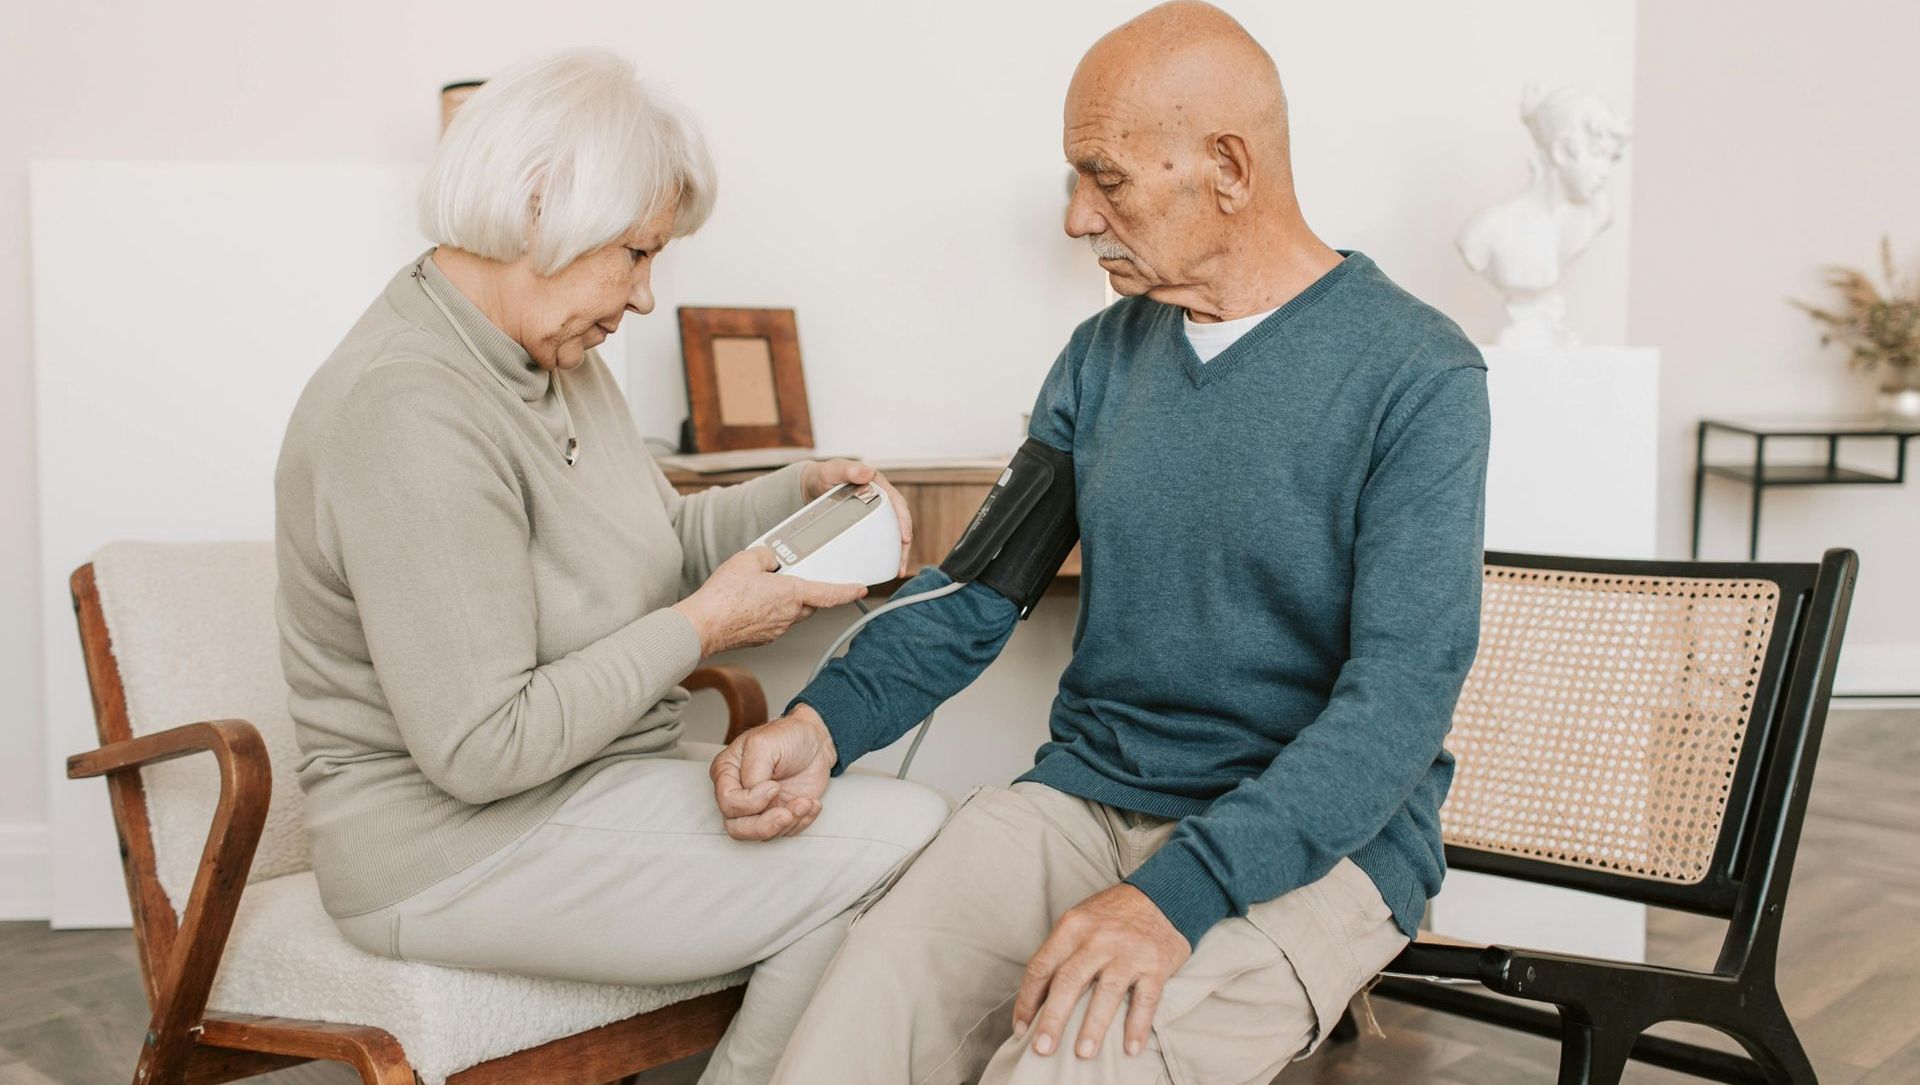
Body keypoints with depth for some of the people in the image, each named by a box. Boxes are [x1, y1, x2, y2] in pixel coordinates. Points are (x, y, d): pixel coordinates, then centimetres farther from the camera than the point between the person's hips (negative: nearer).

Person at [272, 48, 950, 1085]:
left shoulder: (557, 359, 8)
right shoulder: (409, 412, -23)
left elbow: (662, 542, 21)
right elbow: (480, 749, -25)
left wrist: (802, 490, 4)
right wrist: (703, 627, -17)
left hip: (597, 772, 9)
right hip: (455, 851, -9)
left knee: (915, 816, -6)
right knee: (900, 846, -18)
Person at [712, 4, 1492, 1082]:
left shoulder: (1419, 375, -9)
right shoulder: (1105, 355, 10)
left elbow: (1405, 689, -16)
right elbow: (980, 588, 11)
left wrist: (1179, 893, -27)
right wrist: (825, 724, -8)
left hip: (1315, 838, -4)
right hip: (1085, 798, 4)